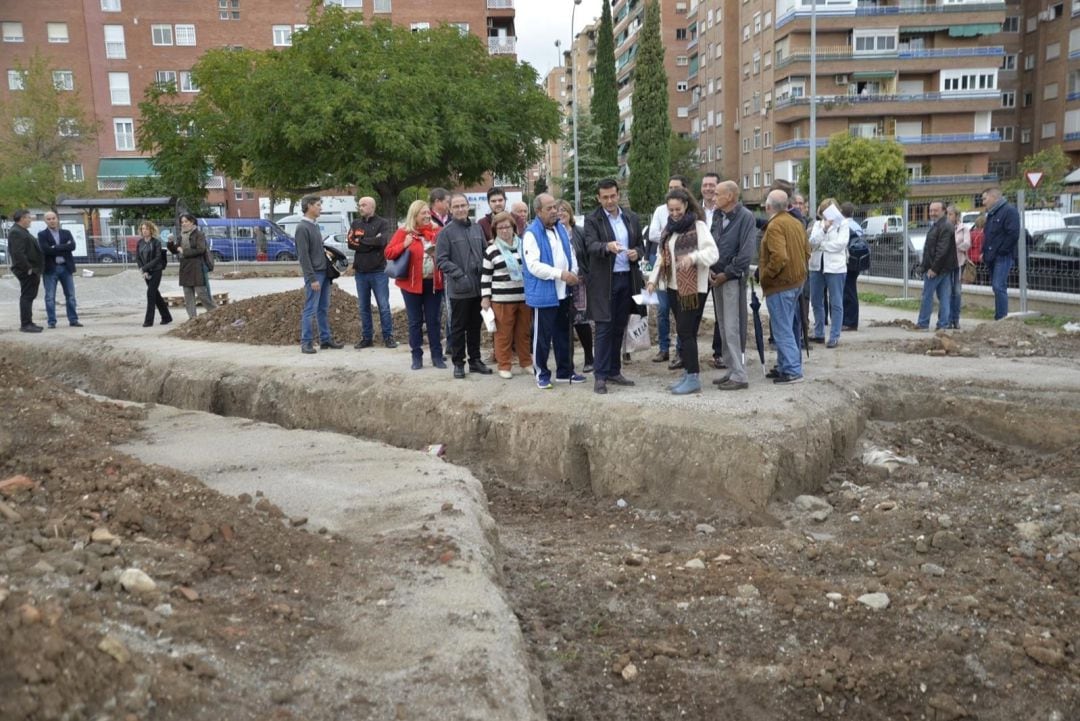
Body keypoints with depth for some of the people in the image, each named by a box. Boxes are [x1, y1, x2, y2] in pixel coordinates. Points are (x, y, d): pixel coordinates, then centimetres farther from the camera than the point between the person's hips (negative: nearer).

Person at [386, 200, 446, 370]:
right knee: (415, 321, 6)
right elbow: (389, 253, -3)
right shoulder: (404, 232, -1)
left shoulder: (436, 231, 6)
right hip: (412, 283, -2)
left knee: (433, 320, 7)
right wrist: (404, 245, -16)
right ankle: (417, 356, 14)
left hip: (433, 282, 2)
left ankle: (437, 355, 13)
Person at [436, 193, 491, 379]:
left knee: (475, 326, 14)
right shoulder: (446, 232, -6)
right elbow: (441, 260, -12)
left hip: (478, 287, 5)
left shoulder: (477, 228, 9)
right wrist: (460, 276, -19)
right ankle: (458, 363, 15)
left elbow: (485, 253, 15)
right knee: (458, 327, 5)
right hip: (459, 289, -5)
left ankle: (475, 360, 24)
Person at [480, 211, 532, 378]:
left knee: (524, 332, 11)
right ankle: (504, 365, 10)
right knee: (504, 333, 1)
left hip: (524, 297, 3)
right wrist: (485, 297, -4)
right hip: (502, 299, -3)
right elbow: (485, 276, 1)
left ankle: (526, 362, 23)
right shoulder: (491, 250, -1)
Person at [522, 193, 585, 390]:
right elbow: (534, 265, -21)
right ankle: (541, 374, 13)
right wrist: (561, 274, -22)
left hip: (563, 293, 8)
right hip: (543, 294, -8)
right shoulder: (531, 234, -13)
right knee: (542, 336, 1)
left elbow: (571, 254, 19)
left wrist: (573, 273, 0)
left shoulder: (561, 229, 11)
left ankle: (565, 371, 27)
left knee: (563, 334, 16)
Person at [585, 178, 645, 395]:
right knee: (604, 328, -4)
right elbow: (591, 245, -19)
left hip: (627, 278, 5)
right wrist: (607, 246, -38)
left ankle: (614, 371, 21)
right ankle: (600, 375, 1)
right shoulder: (592, 220, -4)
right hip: (604, 281, -5)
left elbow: (641, 245, 15)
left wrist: (637, 253, -8)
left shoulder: (632, 218, 11)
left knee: (619, 328, 11)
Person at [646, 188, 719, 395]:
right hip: (674, 286, 7)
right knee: (684, 331, 11)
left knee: (686, 331, -9)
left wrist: (693, 257, -35)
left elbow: (713, 252, -17)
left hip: (693, 287, -7)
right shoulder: (669, 228, 14)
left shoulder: (698, 226, -8)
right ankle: (688, 373, 18)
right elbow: (661, 256, 16)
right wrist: (653, 279, 4)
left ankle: (693, 378, -2)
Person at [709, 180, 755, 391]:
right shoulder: (717, 216, 13)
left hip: (733, 278, -7)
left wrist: (726, 274, -13)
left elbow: (746, 252, -15)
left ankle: (739, 376, -5)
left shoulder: (745, 217, -9)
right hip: (716, 277, 7)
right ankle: (732, 370, 19)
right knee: (723, 328, 10)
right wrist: (710, 269, -1)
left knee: (732, 328, -9)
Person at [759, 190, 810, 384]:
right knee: (786, 328, 17)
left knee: (782, 330, -4)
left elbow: (779, 257, -27)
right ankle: (784, 366, 23)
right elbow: (806, 252, 15)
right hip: (796, 281, 9)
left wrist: (765, 275, -15)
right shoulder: (797, 223, 11)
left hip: (779, 284, -9)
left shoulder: (775, 225, -17)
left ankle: (792, 371, -3)